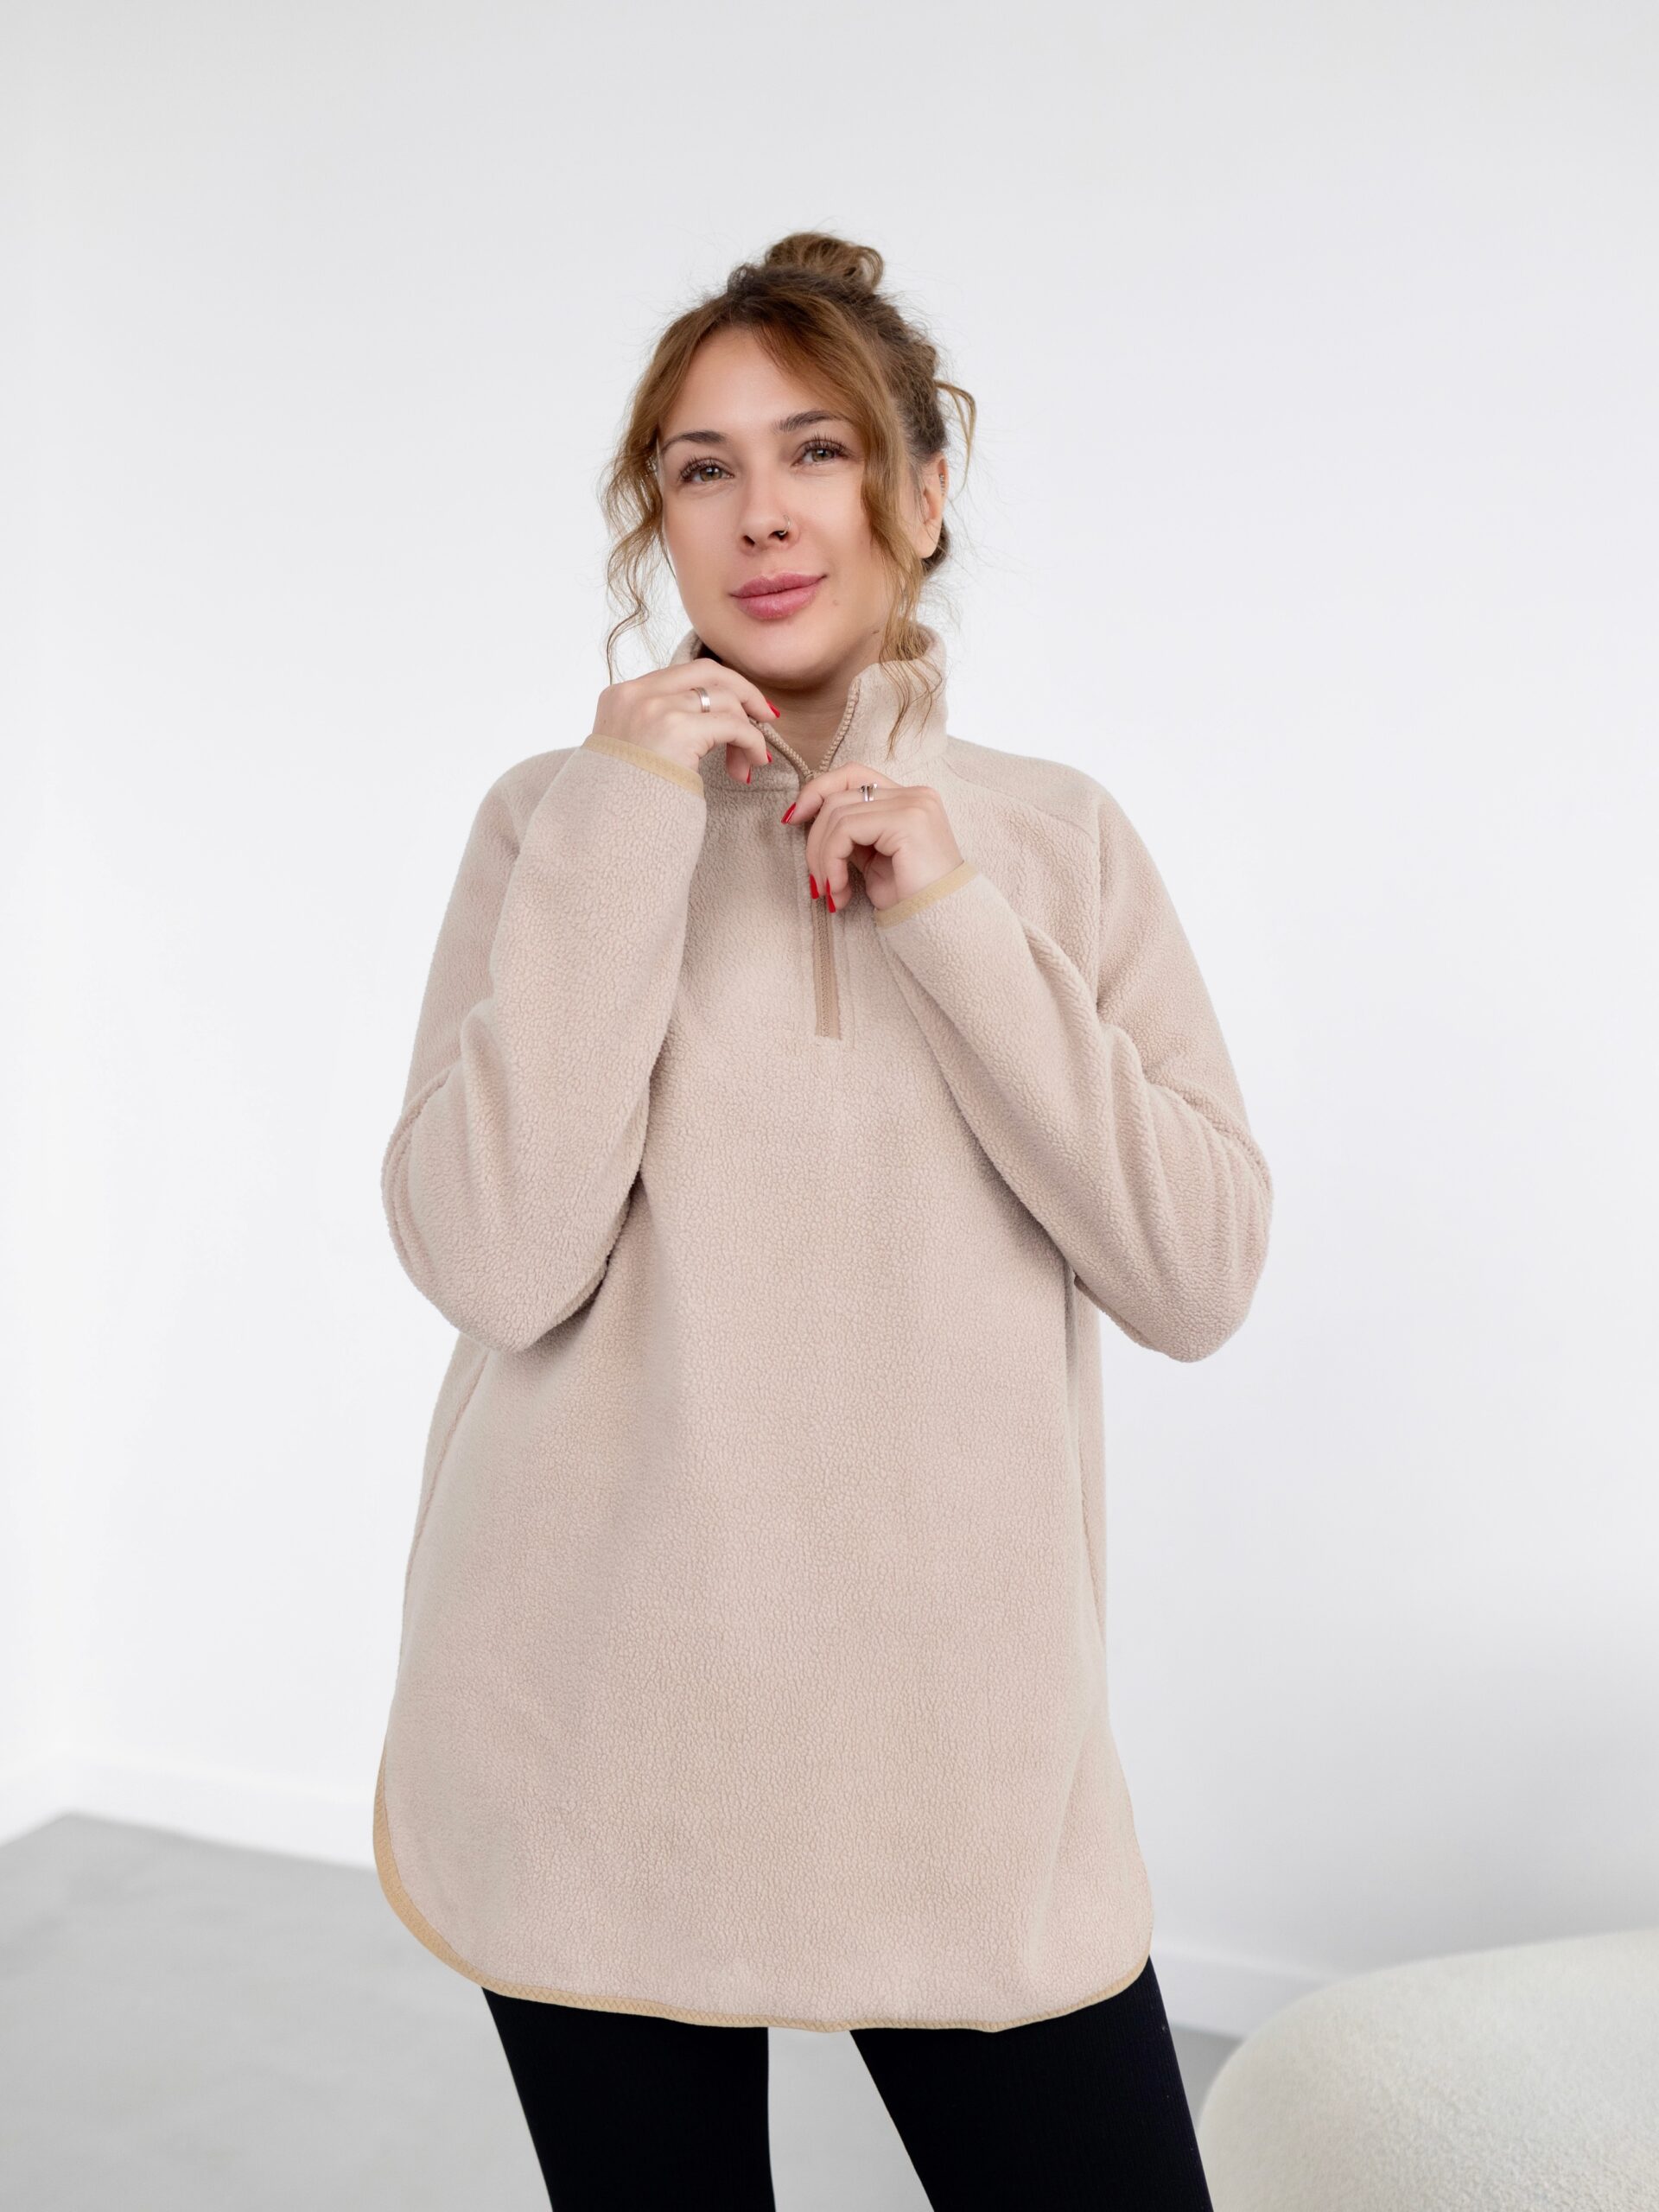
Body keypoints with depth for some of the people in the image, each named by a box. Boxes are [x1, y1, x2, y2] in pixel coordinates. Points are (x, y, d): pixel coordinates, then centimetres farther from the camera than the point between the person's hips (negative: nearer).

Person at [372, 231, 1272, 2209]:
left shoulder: (1057, 837, 3)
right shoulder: (557, 818, -1)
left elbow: (1200, 1276, -6)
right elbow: (494, 1262, -14)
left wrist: (954, 919, -13)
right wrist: (623, 830, -15)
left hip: (961, 1736, 1)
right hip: (597, 1738, 0)